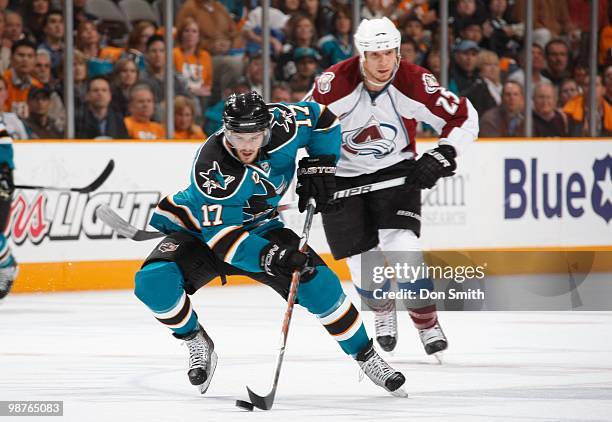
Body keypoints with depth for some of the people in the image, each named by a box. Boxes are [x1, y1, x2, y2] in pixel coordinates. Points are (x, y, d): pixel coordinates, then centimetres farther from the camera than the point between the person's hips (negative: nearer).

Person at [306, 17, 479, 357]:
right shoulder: (336, 83, -23)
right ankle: (383, 310, 31)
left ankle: (428, 323, -3)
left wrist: (441, 157, -24)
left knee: (401, 246, -20)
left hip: (395, 170, 0)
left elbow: (464, 118, -12)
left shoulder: (413, 82, -20)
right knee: (363, 263, -3)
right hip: (343, 176, 0)